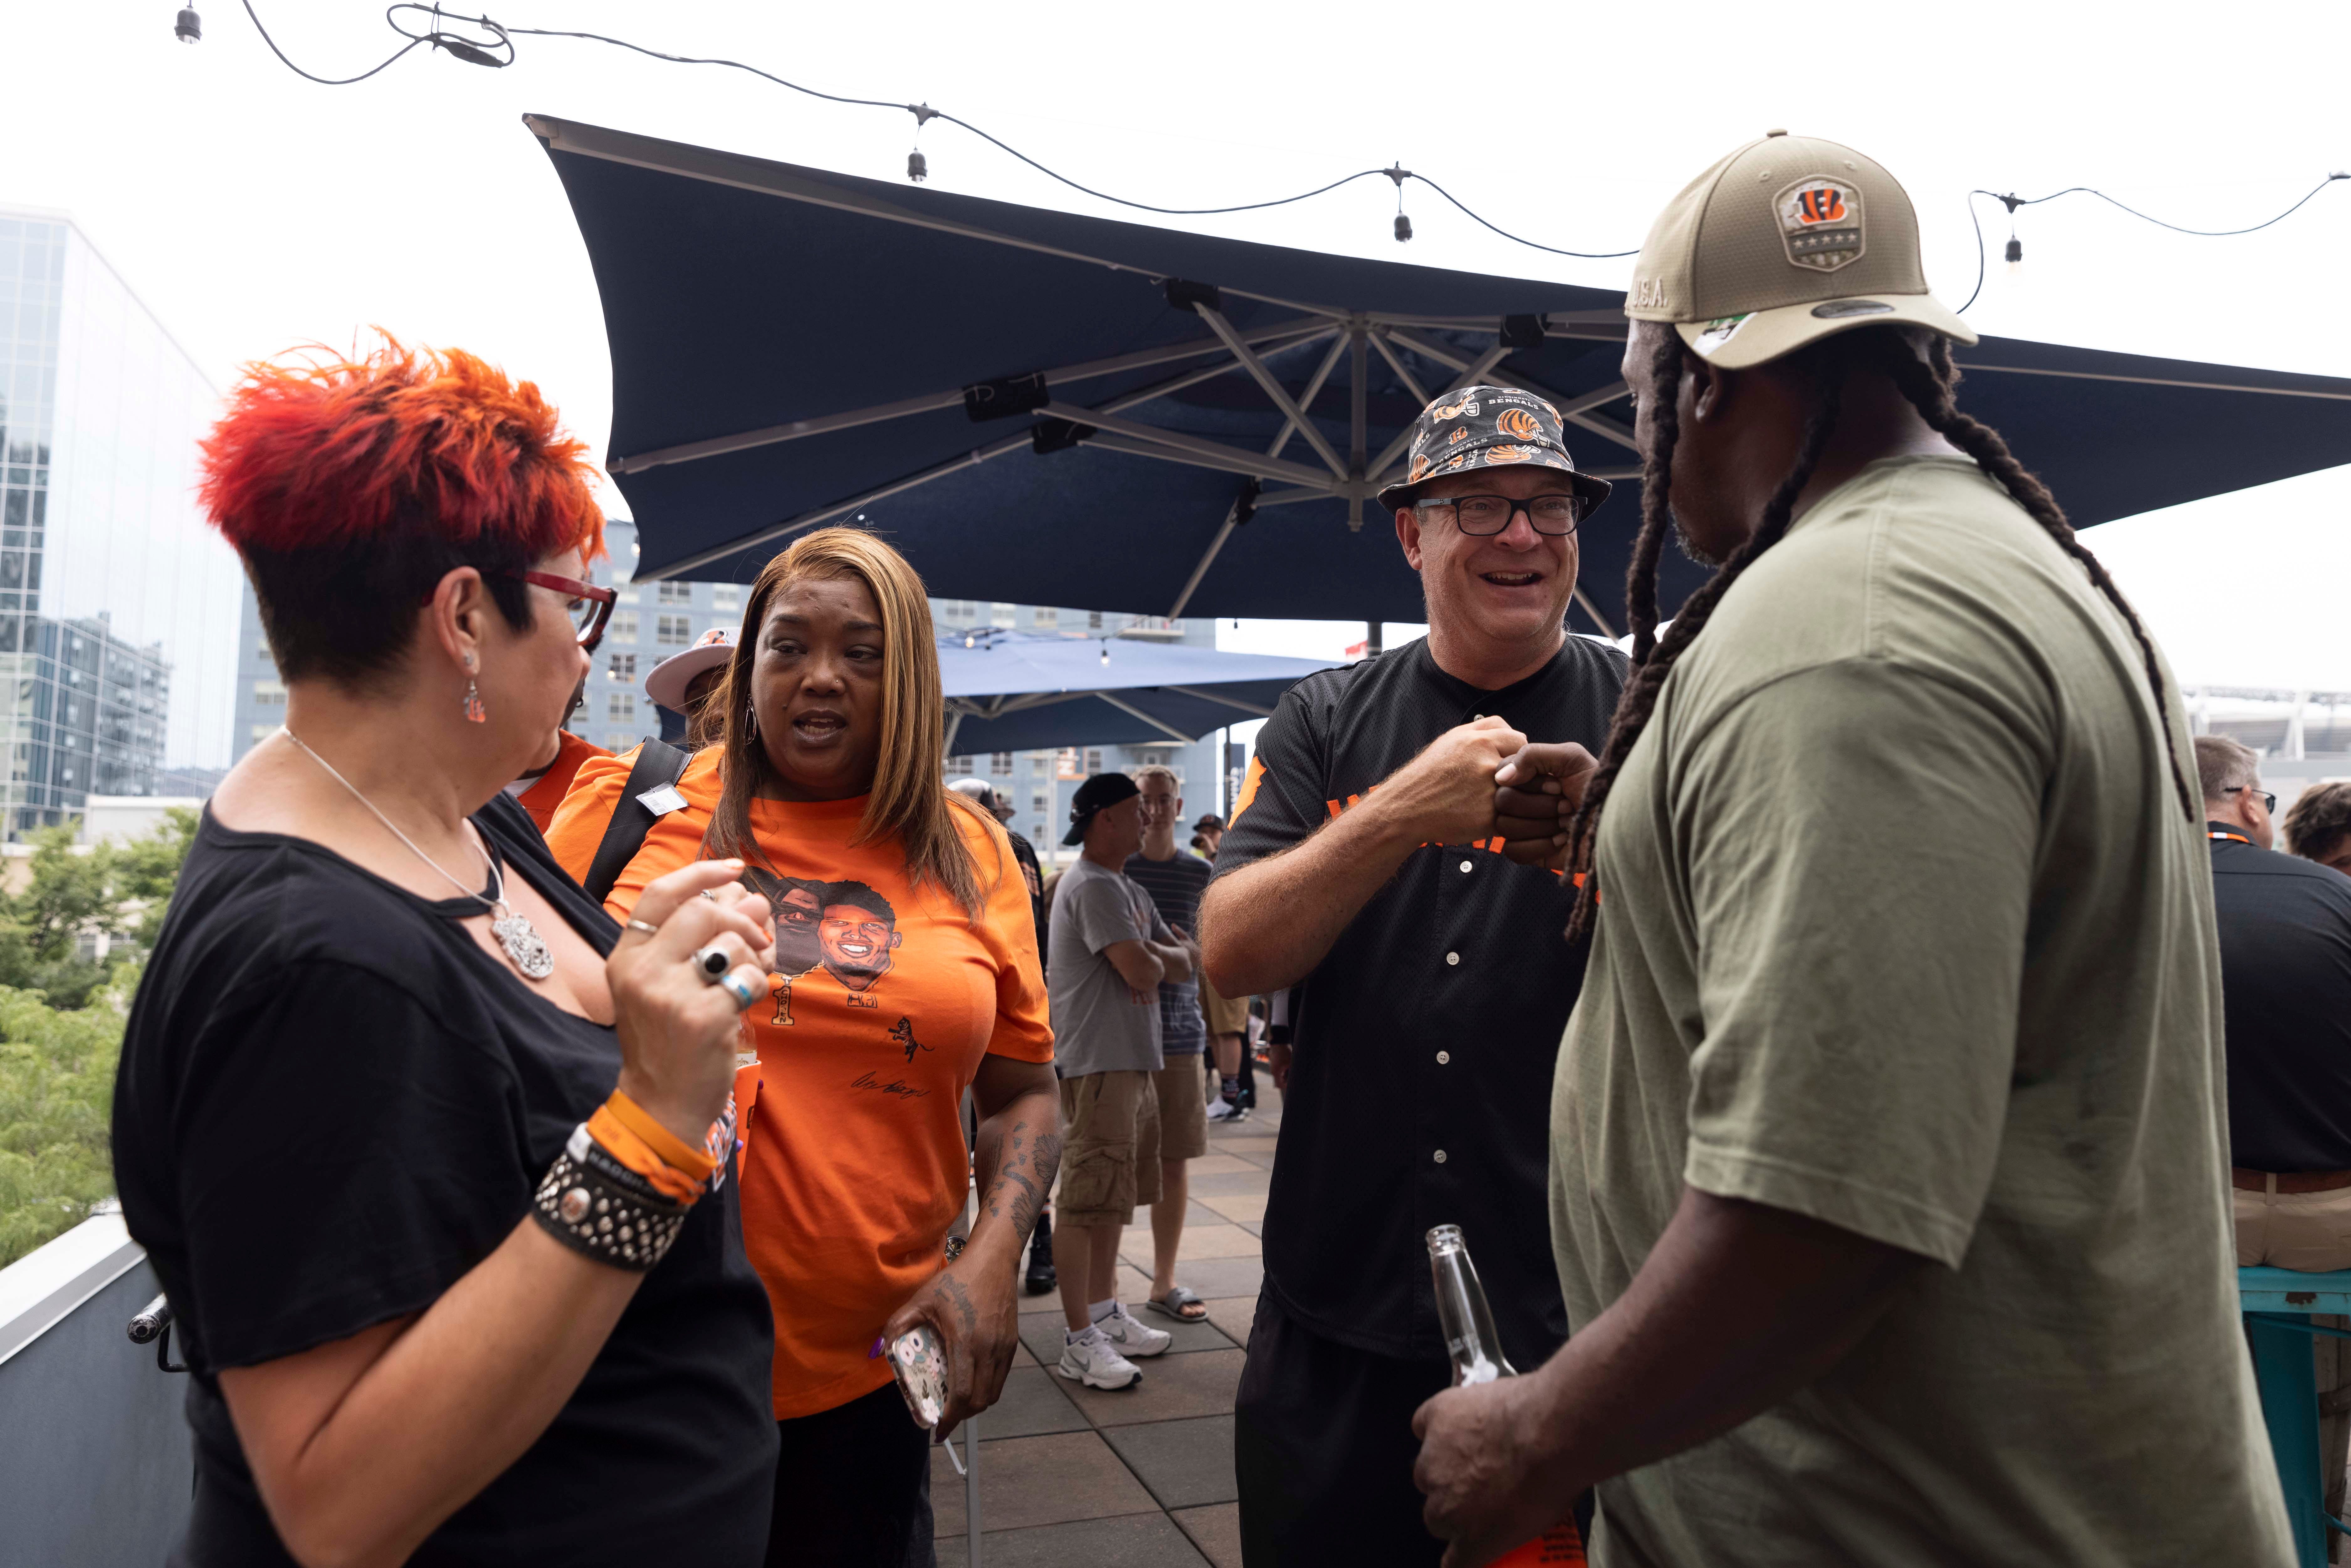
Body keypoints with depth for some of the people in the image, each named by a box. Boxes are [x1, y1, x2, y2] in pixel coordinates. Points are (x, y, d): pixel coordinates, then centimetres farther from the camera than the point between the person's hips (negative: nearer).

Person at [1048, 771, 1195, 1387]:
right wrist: (1153, 959, 0)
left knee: (1115, 1196, 17)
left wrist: (1152, 957, -7)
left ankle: (1105, 1314, 29)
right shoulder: (1092, 886, -14)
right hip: (1097, 1064, -10)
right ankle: (1078, 1342, -1)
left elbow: (1183, 962, 14)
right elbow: (1141, 971, -22)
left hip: (1133, 1060, 11)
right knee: (1088, 1200, -7)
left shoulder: (1130, 891, 18)